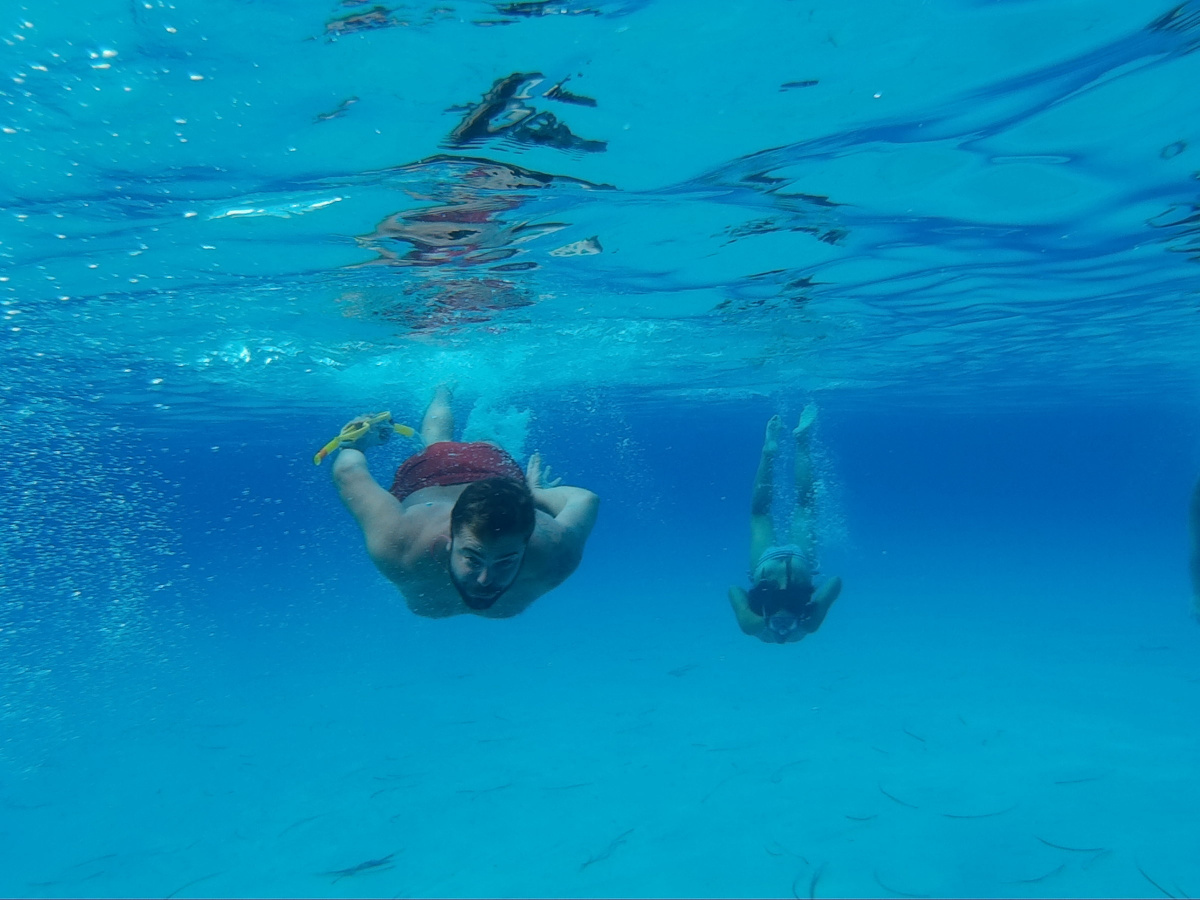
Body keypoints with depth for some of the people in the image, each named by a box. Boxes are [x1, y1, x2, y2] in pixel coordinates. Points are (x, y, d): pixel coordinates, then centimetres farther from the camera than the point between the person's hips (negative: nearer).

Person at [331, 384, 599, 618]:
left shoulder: (554, 558, -44)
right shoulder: (398, 550, -47)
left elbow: (586, 500, -25)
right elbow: (350, 473, -32)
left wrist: (534, 494, -8)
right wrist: (353, 444, -10)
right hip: (424, 477, 2)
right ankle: (443, 395, 64)